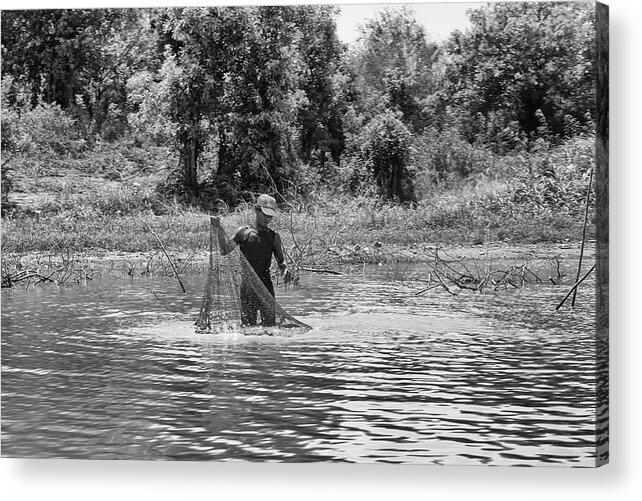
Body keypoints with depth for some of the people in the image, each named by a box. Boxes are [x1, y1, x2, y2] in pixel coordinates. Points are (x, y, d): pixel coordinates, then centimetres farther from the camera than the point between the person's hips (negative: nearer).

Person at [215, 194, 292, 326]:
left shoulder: (274, 236, 6)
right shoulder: (243, 232, 2)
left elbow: (281, 262, 8)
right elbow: (225, 251, -1)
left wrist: (285, 271, -14)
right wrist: (219, 232, -15)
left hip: (265, 285, 1)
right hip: (247, 285, -1)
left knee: (269, 322, -3)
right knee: (248, 323, 1)